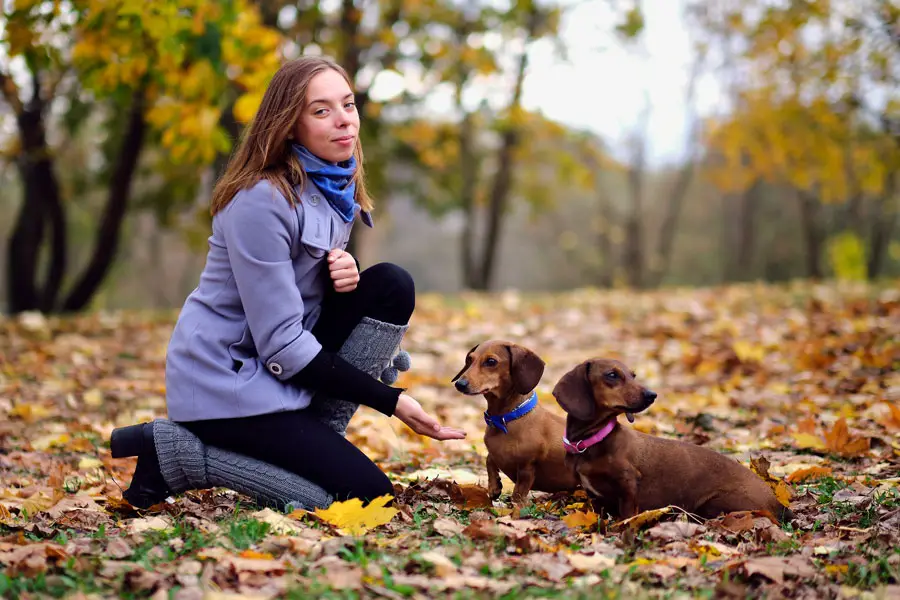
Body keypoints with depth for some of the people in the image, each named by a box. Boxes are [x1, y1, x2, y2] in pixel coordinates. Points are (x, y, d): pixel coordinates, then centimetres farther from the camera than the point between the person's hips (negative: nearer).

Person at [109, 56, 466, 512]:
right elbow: (281, 343, -23)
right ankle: (177, 453, -6)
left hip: (282, 363, 8)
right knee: (366, 494, -14)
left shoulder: (335, 186, 5)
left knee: (392, 286, -8)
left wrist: (348, 276, -8)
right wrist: (389, 399, -20)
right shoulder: (262, 200, -22)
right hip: (225, 381, -8)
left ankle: (319, 439, -3)